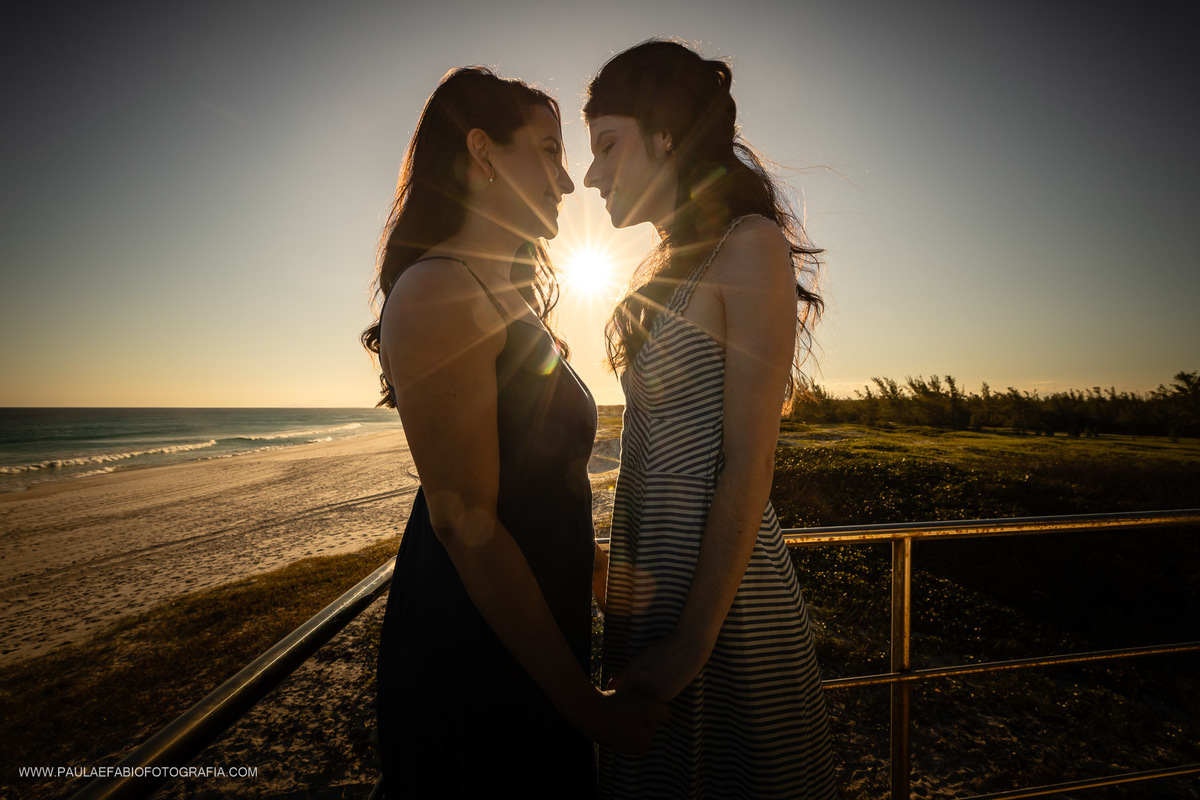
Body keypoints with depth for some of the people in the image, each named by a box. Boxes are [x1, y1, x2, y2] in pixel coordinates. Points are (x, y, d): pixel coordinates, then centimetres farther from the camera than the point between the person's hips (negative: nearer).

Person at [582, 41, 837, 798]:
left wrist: (690, 645, -16)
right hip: (649, 572, 8)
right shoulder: (662, 265, 12)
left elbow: (748, 466, -18)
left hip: (723, 584, -8)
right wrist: (635, 614, 13)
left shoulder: (751, 246, -12)